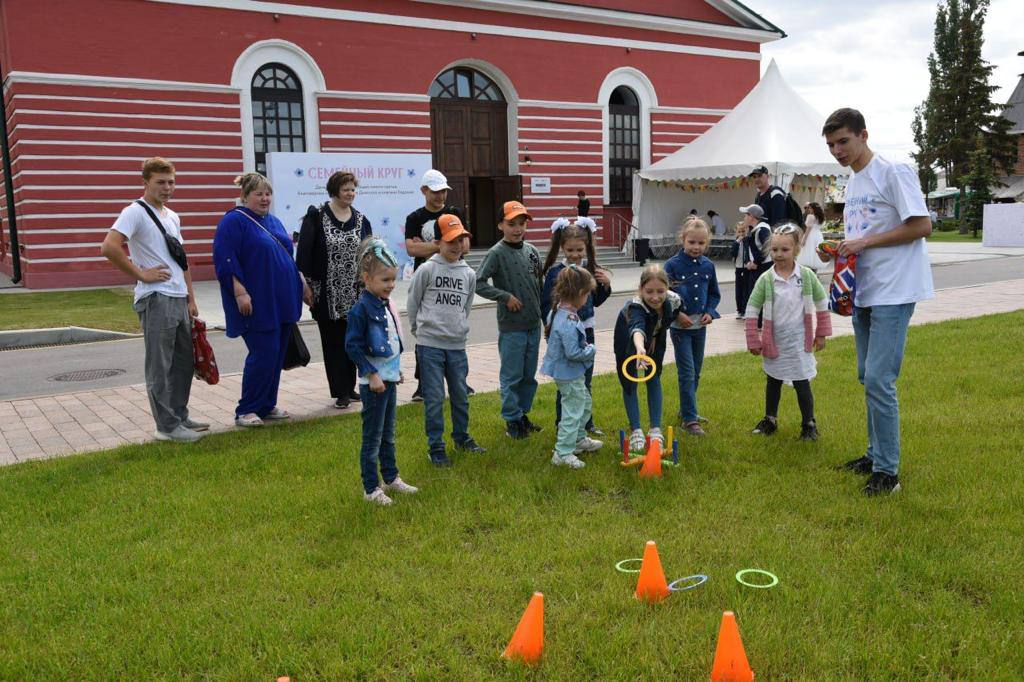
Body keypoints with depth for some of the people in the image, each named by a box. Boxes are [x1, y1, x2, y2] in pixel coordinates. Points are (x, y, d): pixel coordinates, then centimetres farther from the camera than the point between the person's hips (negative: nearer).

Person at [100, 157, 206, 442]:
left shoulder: (173, 217, 17)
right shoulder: (135, 212, -9)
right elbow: (109, 248, -22)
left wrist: (191, 299, 16)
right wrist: (141, 274, -15)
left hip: (180, 301, 8)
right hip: (155, 300, -8)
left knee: (184, 362, 14)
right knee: (160, 366, -2)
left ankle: (180, 416, 26)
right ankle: (167, 426, 4)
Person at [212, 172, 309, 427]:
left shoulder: (273, 222, 16)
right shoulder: (233, 221, -7)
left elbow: (288, 257, 24)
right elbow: (225, 260, -15)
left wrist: (302, 285, 19)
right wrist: (240, 293, -21)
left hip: (282, 301, 8)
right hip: (257, 304, -8)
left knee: (277, 354, 9)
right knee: (264, 353, -10)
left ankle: (267, 406, 21)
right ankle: (245, 411, 3)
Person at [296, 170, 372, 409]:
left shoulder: (361, 220, 7)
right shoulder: (316, 216, -4)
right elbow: (303, 251, -9)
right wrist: (306, 284, -17)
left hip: (355, 293, 3)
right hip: (327, 293, -3)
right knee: (333, 341, 3)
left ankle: (350, 387, 22)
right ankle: (341, 392, 9)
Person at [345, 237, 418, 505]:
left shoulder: (387, 304, 8)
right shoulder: (361, 309, -18)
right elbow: (352, 346, -19)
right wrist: (372, 374, -20)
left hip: (390, 379, 8)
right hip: (373, 382, -8)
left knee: (388, 434, 19)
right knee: (372, 437, 2)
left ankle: (391, 478, 32)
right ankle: (371, 488, 12)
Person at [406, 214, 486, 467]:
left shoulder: (469, 273, 6)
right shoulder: (427, 269, -8)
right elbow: (412, 303, 2)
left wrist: (460, 329, 14)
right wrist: (420, 331, 8)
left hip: (457, 345, 4)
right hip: (430, 344, -4)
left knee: (460, 395, 15)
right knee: (434, 398, 0)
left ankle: (462, 437, 34)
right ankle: (435, 447, 11)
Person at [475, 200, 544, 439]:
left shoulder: (531, 250, 8)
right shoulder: (497, 253, -10)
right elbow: (479, 283, -14)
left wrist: (542, 312, 14)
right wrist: (506, 296, -16)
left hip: (534, 324, 6)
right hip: (511, 327, -6)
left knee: (529, 375, 15)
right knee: (512, 376, 3)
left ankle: (523, 414, 29)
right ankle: (512, 420, 16)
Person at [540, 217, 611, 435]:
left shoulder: (590, 269, 3)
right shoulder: (555, 272, -11)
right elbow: (545, 304, -8)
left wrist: (606, 284, -3)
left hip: (585, 330, 5)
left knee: (585, 380, 15)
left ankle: (586, 423, 29)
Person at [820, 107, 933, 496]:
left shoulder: (893, 173, -11)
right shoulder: (853, 183, 16)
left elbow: (922, 226, -17)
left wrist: (865, 242, -18)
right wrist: (839, 249, 4)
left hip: (893, 292, -9)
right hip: (863, 292, 9)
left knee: (878, 380, -13)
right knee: (868, 377, 15)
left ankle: (887, 471, -4)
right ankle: (876, 454, 27)